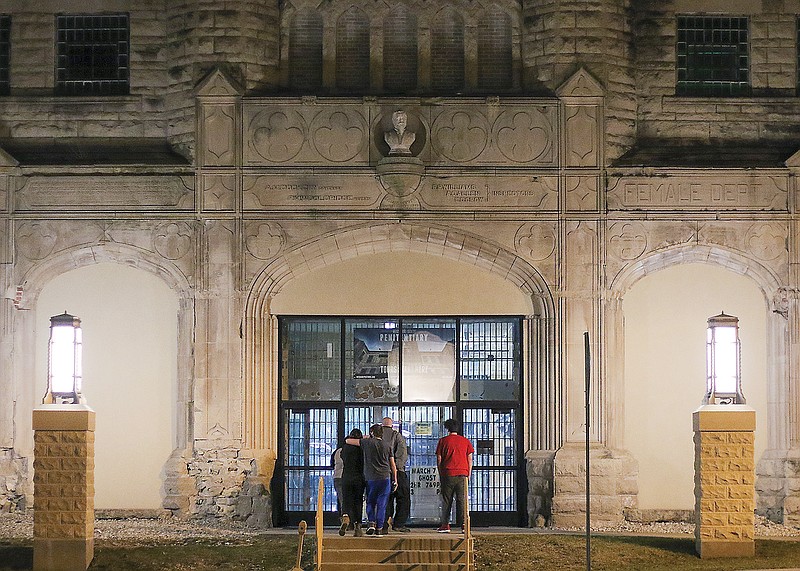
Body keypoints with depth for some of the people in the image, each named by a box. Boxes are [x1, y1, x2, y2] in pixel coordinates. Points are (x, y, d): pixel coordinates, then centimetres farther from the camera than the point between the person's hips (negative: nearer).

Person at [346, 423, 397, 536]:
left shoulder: (367, 442, 1)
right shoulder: (387, 446, 9)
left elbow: (348, 441, 7)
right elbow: (393, 465, 11)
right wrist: (395, 480, 18)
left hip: (371, 478, -1)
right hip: (385, 478, 1)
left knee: (370, 502, 11)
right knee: (382, 503, 4)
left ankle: (371, 523, -8)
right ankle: (379, 528, 0)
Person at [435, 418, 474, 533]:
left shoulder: (443, 441, 3)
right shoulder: (465, 441, 9)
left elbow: (439, 460, 3)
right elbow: (470, 459, 8)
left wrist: (440, 475, 10)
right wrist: (468, 475, 13)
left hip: (447, 474, -2)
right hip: (462, 474, 2)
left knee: (446, 500, 5)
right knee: (462, 499, 2)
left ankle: (445, 524, 2)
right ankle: (463, 523, -6)